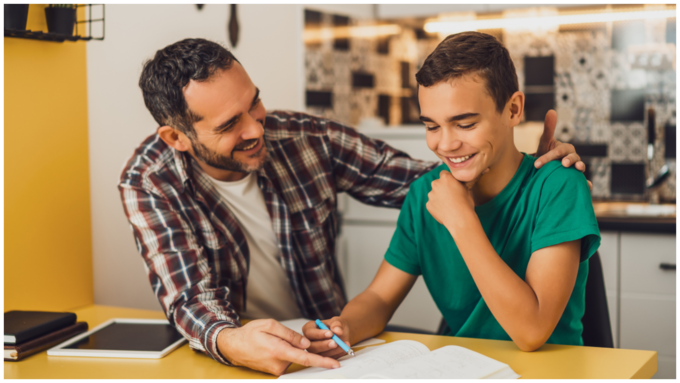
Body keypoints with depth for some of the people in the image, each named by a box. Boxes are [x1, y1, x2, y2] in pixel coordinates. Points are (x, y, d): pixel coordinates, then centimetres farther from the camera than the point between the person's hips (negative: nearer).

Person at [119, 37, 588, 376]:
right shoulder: (149, 184, -13)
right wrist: (231, 342, -45)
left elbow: (419, 178, -1)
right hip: (222, 352, -1)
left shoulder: (308, 139, -7)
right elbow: (190, 295, -22)